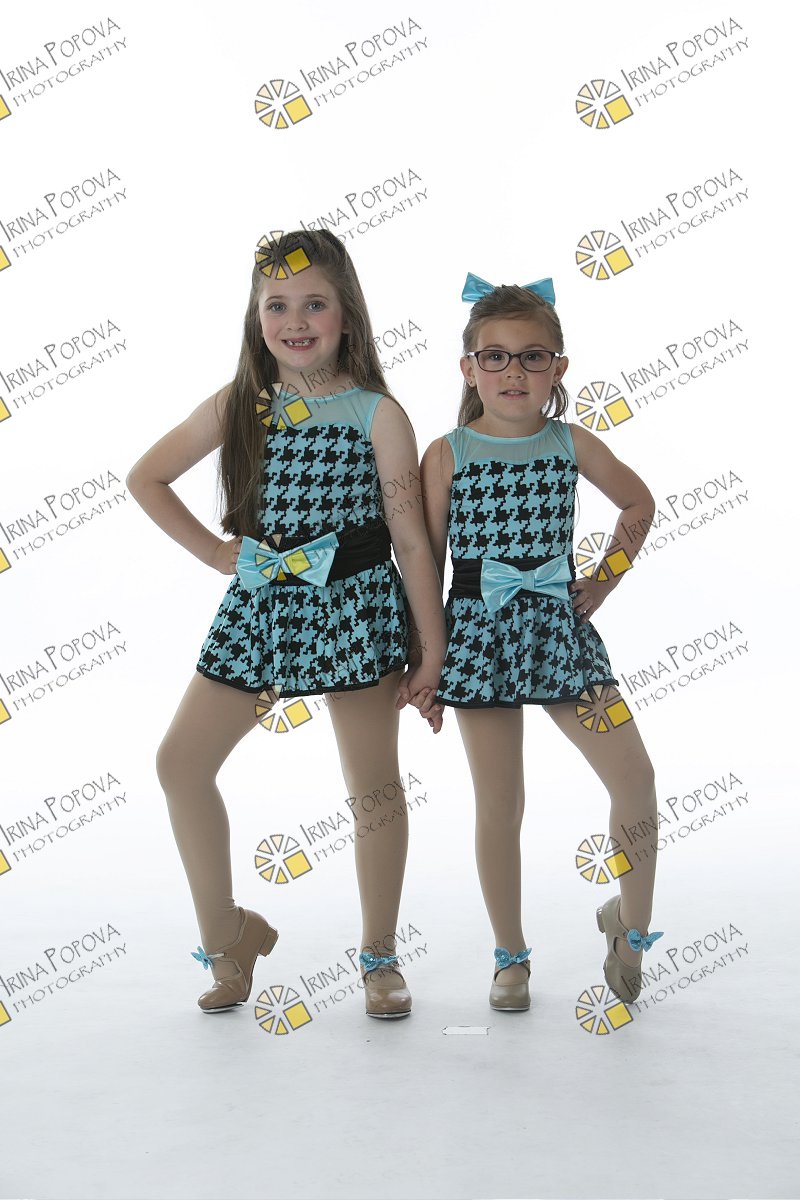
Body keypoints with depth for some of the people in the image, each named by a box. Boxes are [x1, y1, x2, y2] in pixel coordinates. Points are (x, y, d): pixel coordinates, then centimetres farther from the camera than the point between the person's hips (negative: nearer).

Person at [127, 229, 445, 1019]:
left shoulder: (377, 413, -6)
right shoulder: (240, 405, 3)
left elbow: (411, 540, -5)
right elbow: (146, 478, 14)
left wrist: (431, 648, -6)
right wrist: (214, 551, 4)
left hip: (355, 605, -4)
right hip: (261, 606, 4)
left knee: (373, 785, 5)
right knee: (182, 760, 2)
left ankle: (379, 956, 23)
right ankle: (227, 938, 19)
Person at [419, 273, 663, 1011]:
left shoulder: (571, 444, 2)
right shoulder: (448, 453, -4)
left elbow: (639, 503, 18)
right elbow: (426, 558, -1)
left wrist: (606, 578, 9)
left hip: (559, 626, 2)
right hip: (479, 634, -2)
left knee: (635, 778, -6)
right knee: (499, 805, 6)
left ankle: (631, 923, 18)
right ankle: (511, 957, 22)